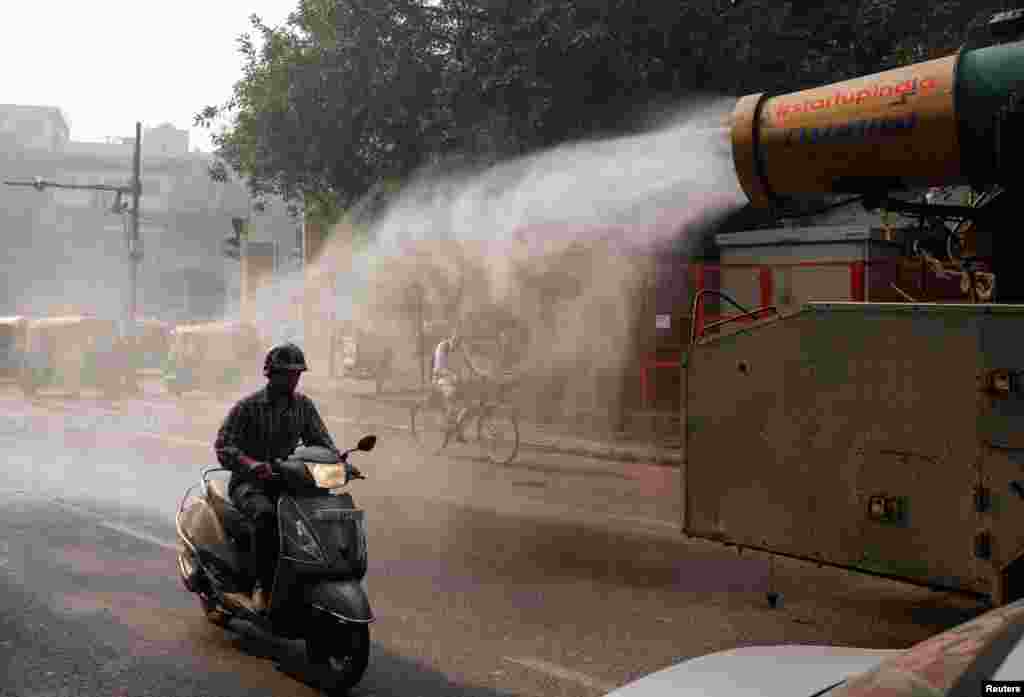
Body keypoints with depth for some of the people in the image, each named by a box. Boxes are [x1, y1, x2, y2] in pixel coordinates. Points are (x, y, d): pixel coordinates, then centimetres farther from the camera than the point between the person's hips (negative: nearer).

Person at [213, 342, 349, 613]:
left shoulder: (303, 405, 5)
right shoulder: (248, 406, -8)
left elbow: (321, 440, 5)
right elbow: (224, 445, -16)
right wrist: (252, 464, -36)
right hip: (249, 483, -4)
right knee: (266, 514, -38)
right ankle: (262, 587, -28)